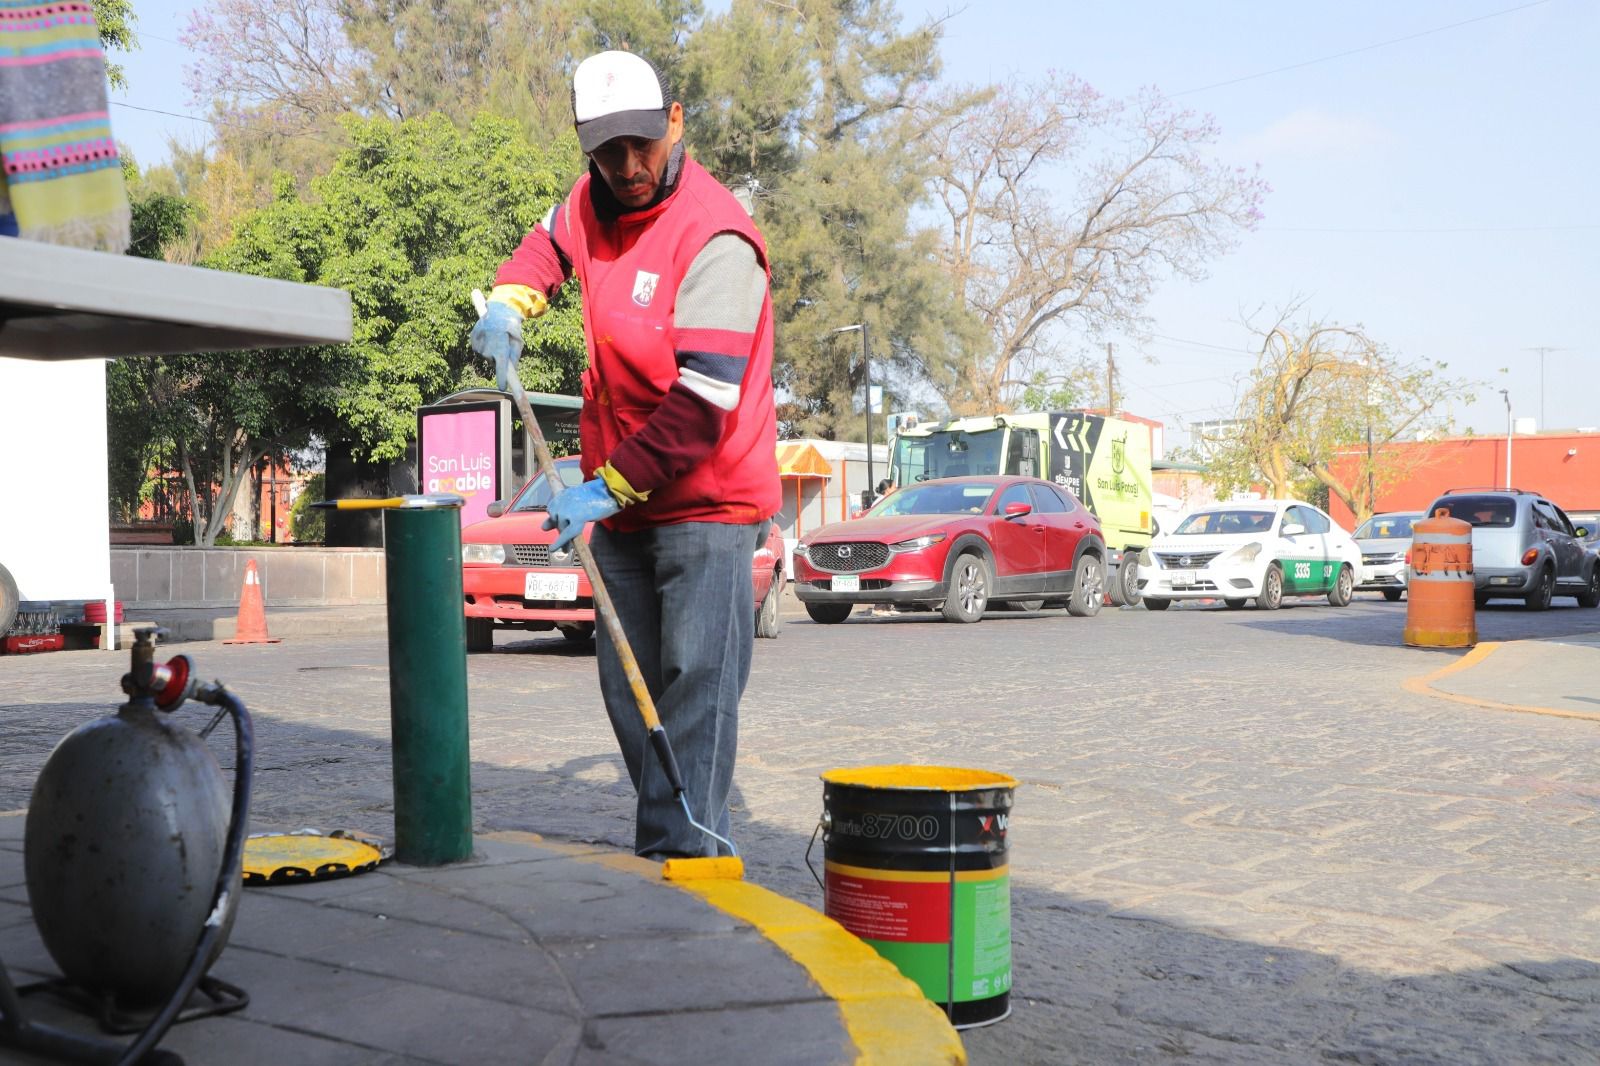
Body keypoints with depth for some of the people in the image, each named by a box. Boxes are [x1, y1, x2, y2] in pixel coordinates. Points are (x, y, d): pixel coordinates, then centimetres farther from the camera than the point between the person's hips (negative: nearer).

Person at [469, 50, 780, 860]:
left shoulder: (715, 239, -20)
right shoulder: (595, 202, 4)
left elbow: (701, 403, -25)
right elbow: (549, 244, 29)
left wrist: (608, 487, -27)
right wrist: (509, 302, 8)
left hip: (705, 501, -8)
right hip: (618, 504, 8)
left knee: (695, 688, -13)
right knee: (628, 688, 12)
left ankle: (687, 855, -11)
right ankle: (655, 848, 21)